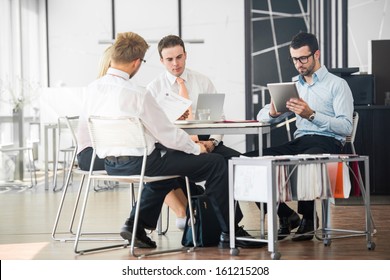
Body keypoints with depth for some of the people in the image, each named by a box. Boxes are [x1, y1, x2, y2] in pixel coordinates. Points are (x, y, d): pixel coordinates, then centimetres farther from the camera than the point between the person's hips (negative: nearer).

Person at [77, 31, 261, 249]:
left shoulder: (93, 88, -2)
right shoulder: (138, 94, -21)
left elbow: (85, 125, 10)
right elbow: (167, 134, -15)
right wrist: (196, 147, 3)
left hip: (110, 163, 8)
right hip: (139, 162, -8)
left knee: (168, 161, 36)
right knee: (216, 163, 2)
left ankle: (136, 224, 25)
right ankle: (229, 230, 12)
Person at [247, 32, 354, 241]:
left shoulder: (337, 85, 5)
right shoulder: (294, 87, 23)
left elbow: (346, 127, -8)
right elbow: (262, 117, 20)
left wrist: (312, 115, -19)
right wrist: (273, 113, -5)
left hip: (327, 143, -6)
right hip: (299, 142, 6)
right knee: (250, 160, -18)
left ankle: (308, 217, -13)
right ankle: (286, 216, -5)